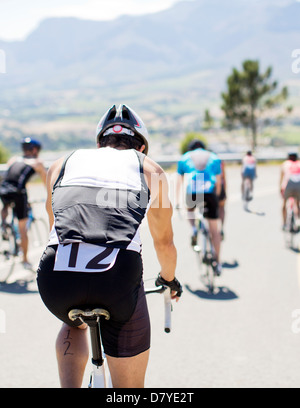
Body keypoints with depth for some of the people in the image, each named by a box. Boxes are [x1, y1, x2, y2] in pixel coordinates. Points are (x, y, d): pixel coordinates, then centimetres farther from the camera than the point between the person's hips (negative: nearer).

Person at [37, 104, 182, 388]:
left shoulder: (62, 164, 29)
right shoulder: (149, 168, 26)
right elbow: (164, 242, 35)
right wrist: (169, 280, 55)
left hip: (56, 275, 2)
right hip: (119, 276, -2)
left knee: (74, 324, 39)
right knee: (130, 389, 18)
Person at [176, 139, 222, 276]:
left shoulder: (184, 158, 19)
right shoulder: (214, 158, 20)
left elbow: (179, 181, 20)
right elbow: (218, 181, 21)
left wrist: (177, 201, 25)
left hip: (192, 193, 0)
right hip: (210, 194, 0)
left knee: (190, 208, 37)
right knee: (214, 229, 10)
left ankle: (193, 230, 11)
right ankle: (218, 263, 11)